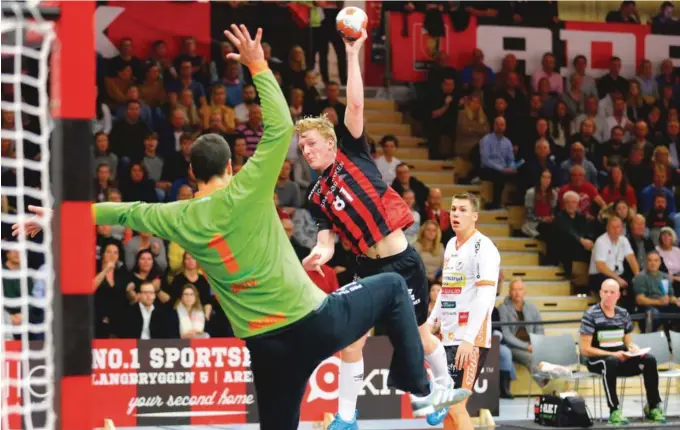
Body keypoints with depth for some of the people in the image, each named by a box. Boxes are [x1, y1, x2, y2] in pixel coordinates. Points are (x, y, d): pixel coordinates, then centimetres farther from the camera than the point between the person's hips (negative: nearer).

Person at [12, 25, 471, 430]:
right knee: (392, 286, 19)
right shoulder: (245, 192, -8)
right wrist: (259, 67, -1)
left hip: (267, 344, 3)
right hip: (314, 320, -3)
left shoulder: (180, 220, 3)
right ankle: (420, 389, 16)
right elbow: (280, 128, -8)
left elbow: (126, 211, 18)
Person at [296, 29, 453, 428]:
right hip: (369, 267, 4)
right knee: (350, 339, -3)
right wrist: (320, 255, -24)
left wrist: (352, 53, -14)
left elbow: (356, 104, -12)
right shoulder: (317, 196, 8)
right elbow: (328, 235, -1)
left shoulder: (351, 153, -2)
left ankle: (446, 387, 35)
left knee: (420, 335, 11)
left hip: (403, 261, -4)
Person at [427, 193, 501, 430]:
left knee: (455, 404, -12)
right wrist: (431, 319, 15)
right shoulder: (451, 245, 15)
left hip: (470, 340, -8)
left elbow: (485, 297, -20)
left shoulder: (483, 247, -11)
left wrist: (469, 339, -27)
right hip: (448, 338, 8)